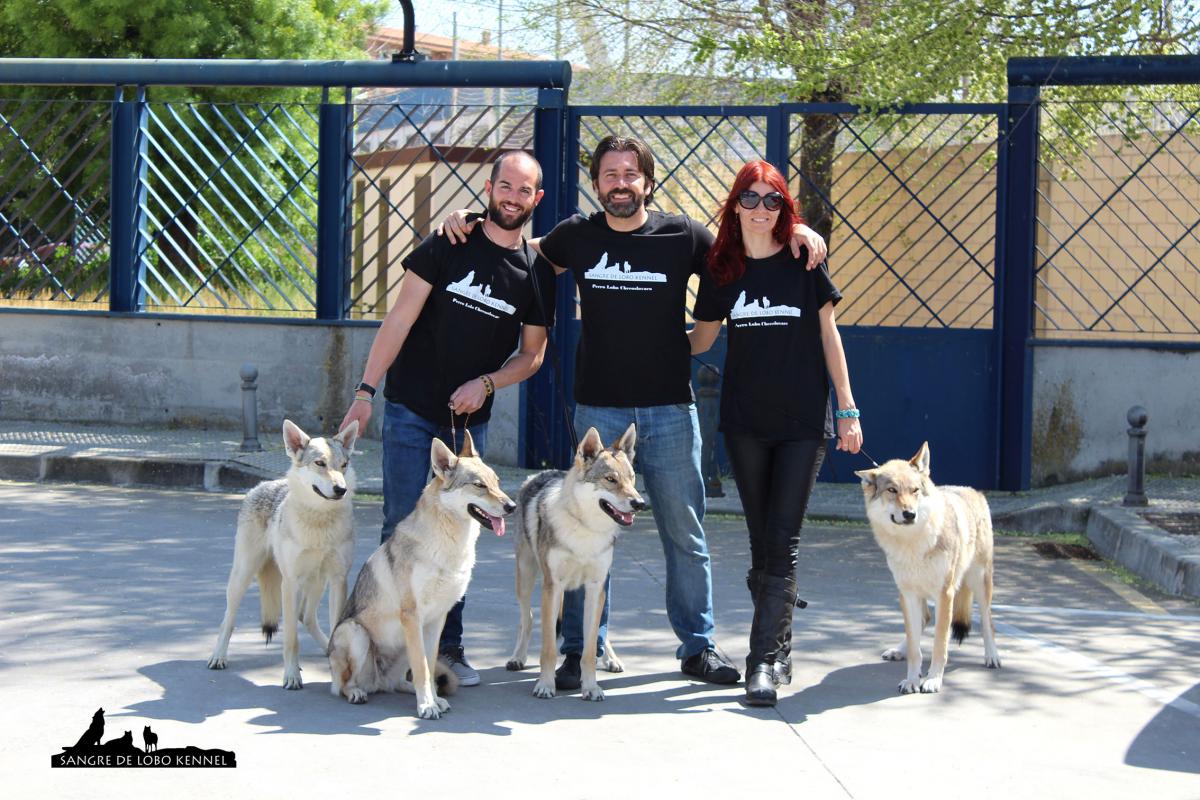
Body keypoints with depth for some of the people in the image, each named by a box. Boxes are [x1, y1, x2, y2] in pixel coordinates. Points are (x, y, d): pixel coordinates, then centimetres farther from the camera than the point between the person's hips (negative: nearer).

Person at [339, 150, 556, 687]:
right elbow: (401, 318, -6)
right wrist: (366, 390, -12)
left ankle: (448, 646, 14)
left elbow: (532, 354, 10)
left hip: (470, 420, 3)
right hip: (411, 411, -3)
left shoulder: (536, 272, 4)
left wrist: (485, 383, -8)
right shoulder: (448, 246, -4)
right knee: (403, 527, -4)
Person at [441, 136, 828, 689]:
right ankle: (580, 650, 10)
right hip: (598, 409, 0)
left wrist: (794, 233, -4)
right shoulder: (576, 236, 4)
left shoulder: (682, 235, 2)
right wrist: (470, 227, 7)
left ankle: (697, 646, 18)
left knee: (685, 535, 6)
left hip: (670, 410, 0)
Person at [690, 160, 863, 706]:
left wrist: (848, 410, 1)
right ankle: (780, 646, 18)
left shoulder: (804, 263, 0)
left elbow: (828, 337, 3)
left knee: (782, 544, -9)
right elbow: (701, 338, 14)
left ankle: (764, 660, -11)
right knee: (762, 543, 7)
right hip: (744, 422, 2)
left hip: (803, 421, -2)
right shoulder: (721, 270, 5)